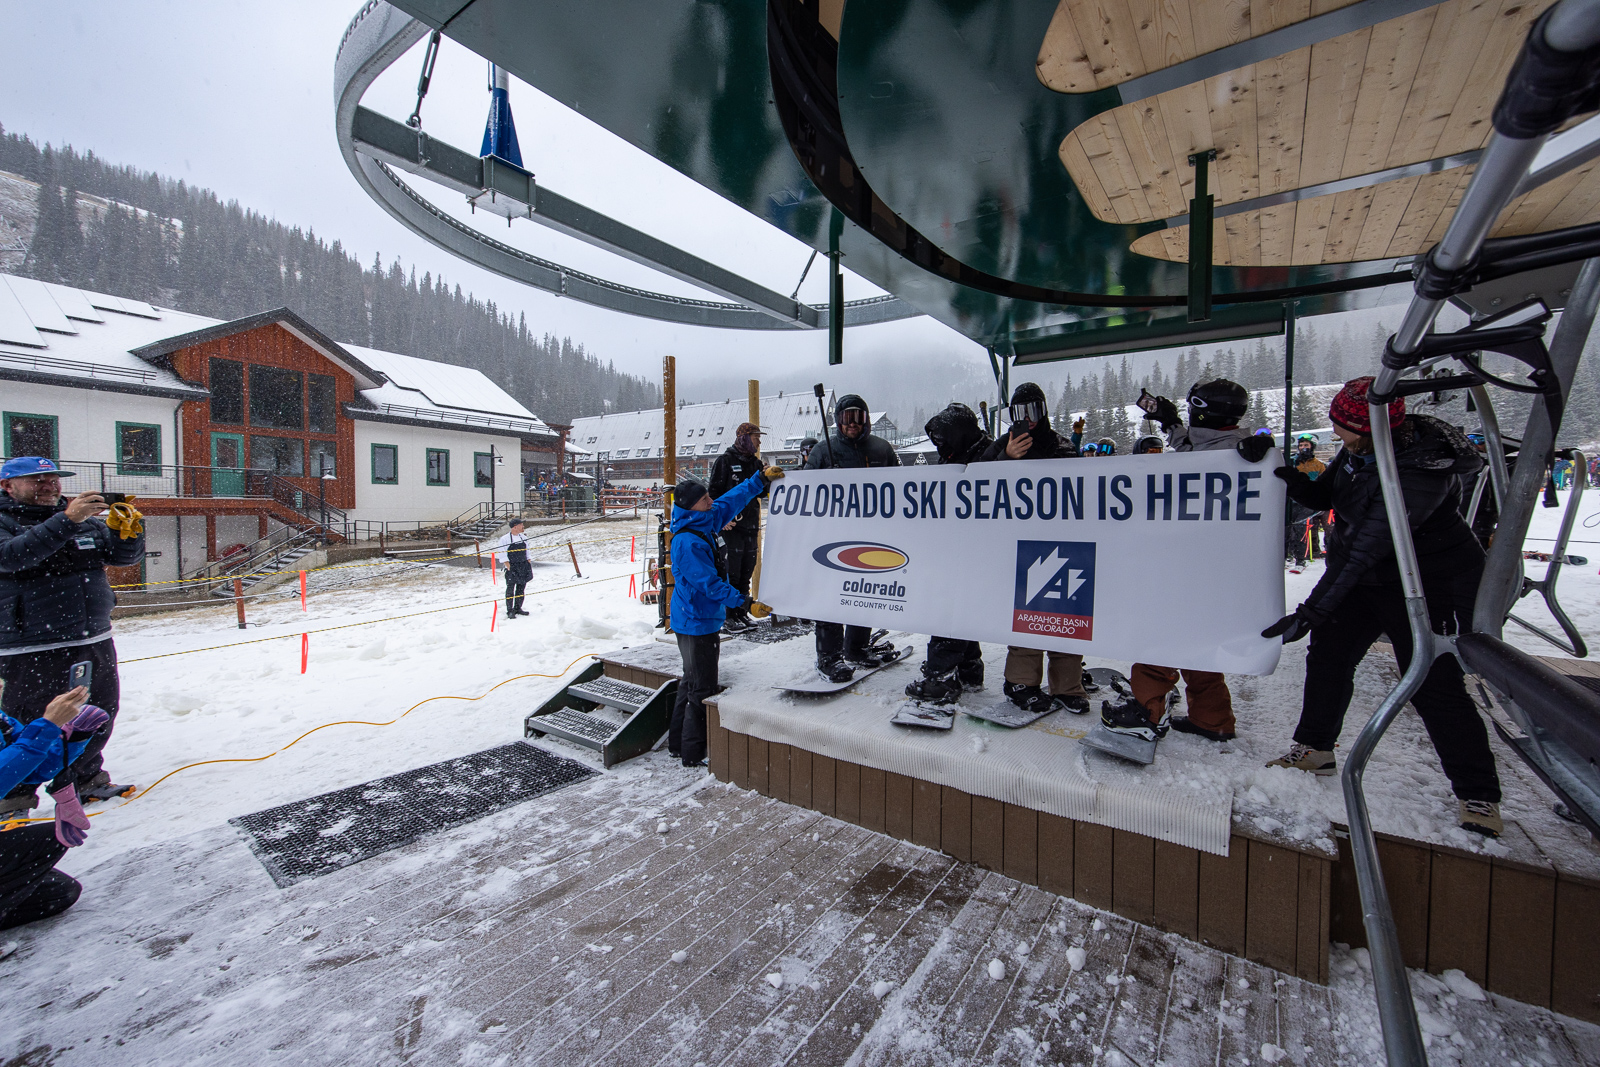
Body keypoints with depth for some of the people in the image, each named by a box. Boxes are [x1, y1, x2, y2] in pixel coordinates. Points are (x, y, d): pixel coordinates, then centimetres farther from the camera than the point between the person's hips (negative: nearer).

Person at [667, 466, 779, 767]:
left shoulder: (707, 521, 2)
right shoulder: (687, 542, -25)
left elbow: (731, 500, 15)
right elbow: (708, 582, -24)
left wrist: (761, 479, 13)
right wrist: (739, 599, -15)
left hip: (704, 619, 10)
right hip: (697, 621, -10)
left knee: (692, 682, 20)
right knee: (702, 688, -1)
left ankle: (678, 743, 33)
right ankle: (693, 754, 12)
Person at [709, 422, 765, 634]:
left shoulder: (755, 462, 15)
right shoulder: (725, 461, -6)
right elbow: (715, 491, -9)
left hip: (750, 526, 7)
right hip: (731, 526, -7)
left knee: (746, 571, 11)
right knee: (731, 573, -5)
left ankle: (741, 613, 22)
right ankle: (728, 618, 3)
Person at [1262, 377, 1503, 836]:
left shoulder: (1420, 470, -32)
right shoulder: (1361, 450, -9)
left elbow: (1364, 550, -36)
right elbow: (1323, 497, 6)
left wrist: (1310, 613, -36)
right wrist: (1291, 479, -18)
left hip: (1432, 586, -7)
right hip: (1369, 578, 8)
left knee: (1434, 688, -5)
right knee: (1327, 653, 7)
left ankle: (1479, 797, 15)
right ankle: (1314, 749, 23)